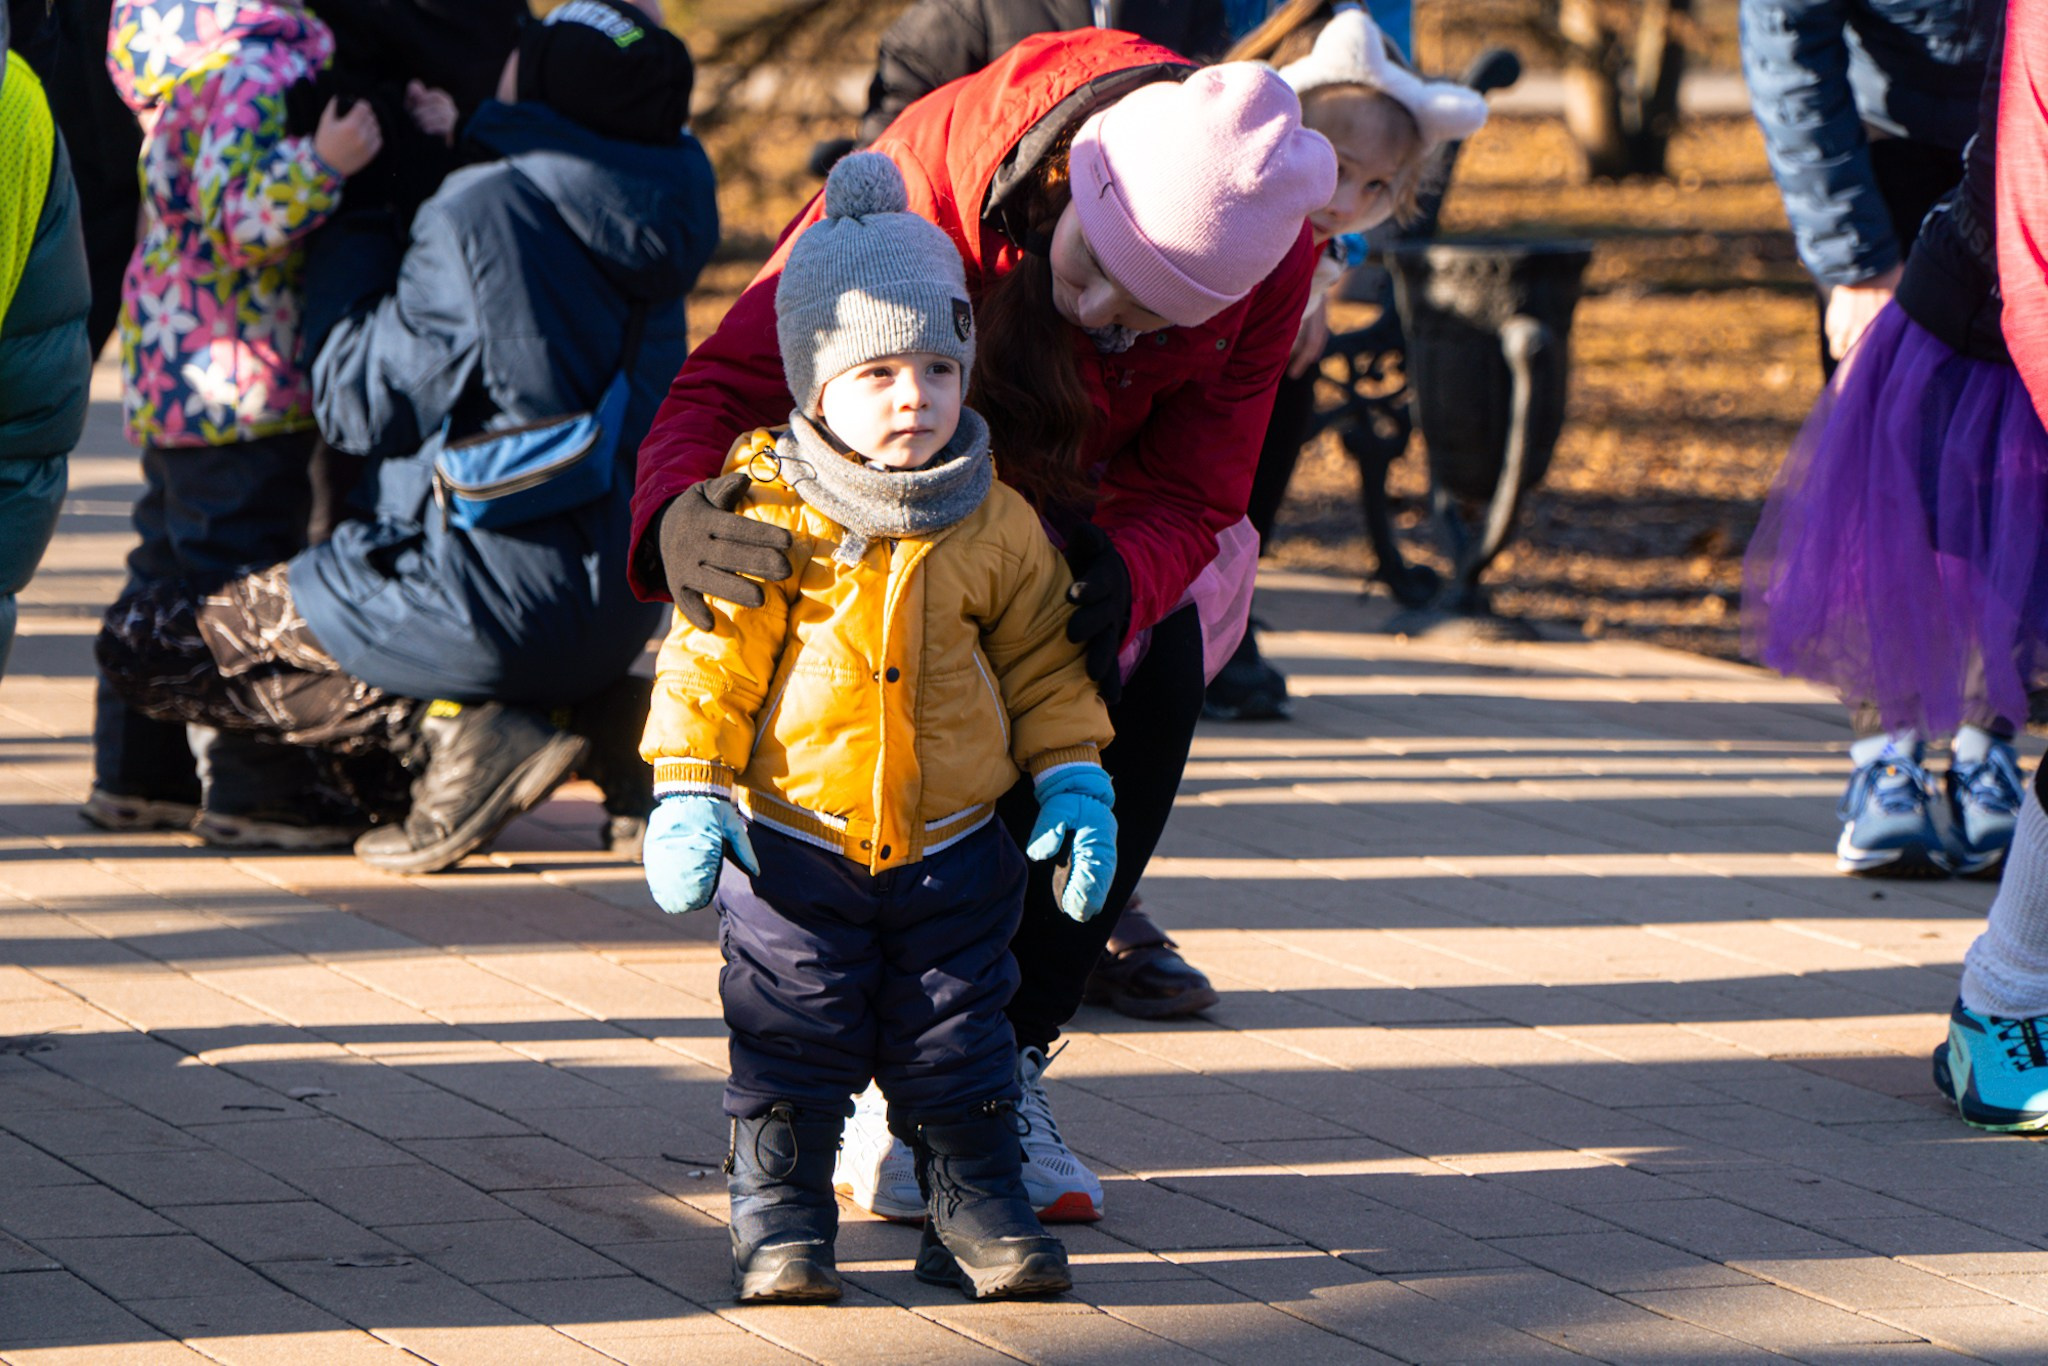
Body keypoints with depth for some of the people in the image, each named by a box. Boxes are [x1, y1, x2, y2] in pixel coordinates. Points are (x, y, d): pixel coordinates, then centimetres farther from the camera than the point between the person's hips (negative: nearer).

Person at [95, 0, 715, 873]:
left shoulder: (480, 216, -17)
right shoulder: (658, 229, 4)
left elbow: (361, 407, -10)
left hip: (496, 598, -8)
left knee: (142, 643, 2)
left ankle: (449, 729, -9)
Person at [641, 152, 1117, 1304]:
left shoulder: (998, 527, -1)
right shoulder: (768, 518, -10)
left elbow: (1041, 659, 9)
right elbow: (710, 662, -7)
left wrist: (1074, 782, 3)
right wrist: (689, 796, -12)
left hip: (952, 849, 2)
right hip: (795, 842, -2)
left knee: (958, 1046, 8)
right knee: (789, 1047, 1)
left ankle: (978, 1209, 18)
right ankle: (780, 1217, 11)